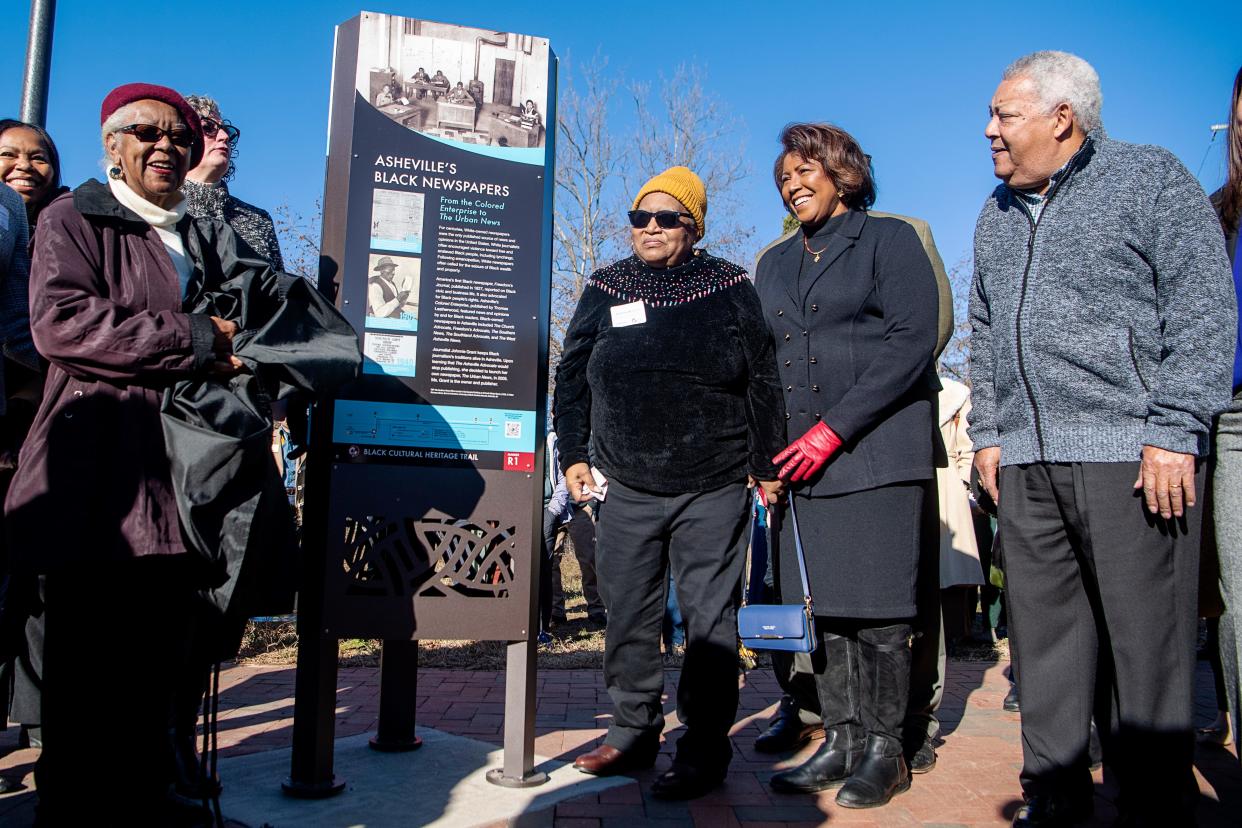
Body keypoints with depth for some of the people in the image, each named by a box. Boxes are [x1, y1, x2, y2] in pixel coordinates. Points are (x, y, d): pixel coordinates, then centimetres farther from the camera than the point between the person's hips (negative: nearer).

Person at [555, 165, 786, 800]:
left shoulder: (728, 288, 1)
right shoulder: (605, 288, 8)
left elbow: (762, 381, 3)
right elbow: (571, 375, 12)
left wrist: (766, 465, 2)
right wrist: (573, 455, 7)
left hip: (713, 490, -3)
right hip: (626, 490, 3)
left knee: (709, 618, 2)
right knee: (627, 617, 10)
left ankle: (704, 749, 15)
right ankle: (634, 733, 26)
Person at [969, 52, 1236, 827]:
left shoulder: (1151, 179, 3)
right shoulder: (997, 214, 20)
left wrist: (1174, 432, -13)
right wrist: (988, 432, 14)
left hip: (1131, 451, -5)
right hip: (1027, 459, 6)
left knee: (1146, 638, -1)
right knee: (1045, 632, 8)